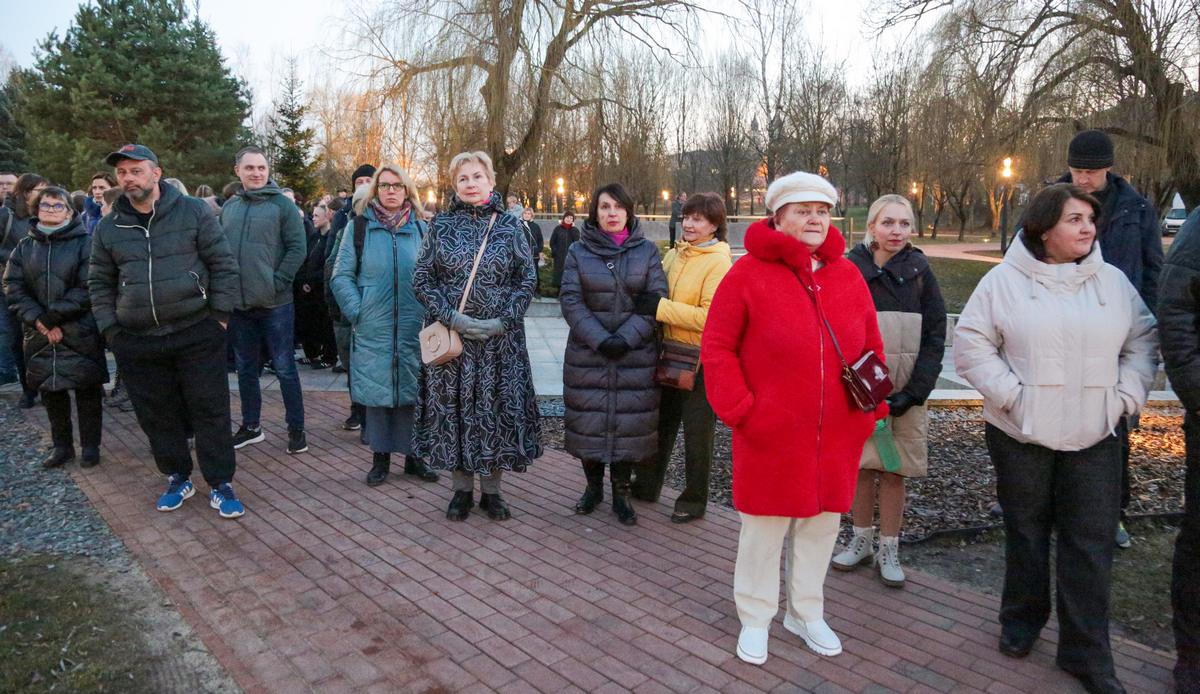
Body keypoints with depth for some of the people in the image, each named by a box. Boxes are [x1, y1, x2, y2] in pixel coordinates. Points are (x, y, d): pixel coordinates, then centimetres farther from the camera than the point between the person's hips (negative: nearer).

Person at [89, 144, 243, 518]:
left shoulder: (193, 212, -4)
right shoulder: (108, 228, 6)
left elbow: (223, 265, -3)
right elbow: (100, 283, 15)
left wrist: (219, 316, -5)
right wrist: (110, 329, 7)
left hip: (197, 335, -3)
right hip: (137, 342, 4)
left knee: (210, 411, 0)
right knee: (158, 415, 11)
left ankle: (221, 484, 11)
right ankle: (178, 478, 28)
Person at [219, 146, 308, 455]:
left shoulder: (282, 204, -5)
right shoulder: (229, 207, 8)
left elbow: (297, 248, -9)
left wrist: (277, 282, -14)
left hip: (275, 304, -5)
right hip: (238, 304, 5)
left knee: (285, 368, 2)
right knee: (246, 369, 14)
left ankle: (296, 428, 13)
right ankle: (251, 426, 28)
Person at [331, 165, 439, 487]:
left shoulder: (421, 229, 6)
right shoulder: (359, 227, 2)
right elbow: (341, 275, 2)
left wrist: (430, 312, -1)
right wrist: (357, 311, -8)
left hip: (414, 328, 1)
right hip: (373, 330, -1)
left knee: (412, 389, 7)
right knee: (376, 390, 5)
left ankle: (413, 455, 21)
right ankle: (380, 457, 18)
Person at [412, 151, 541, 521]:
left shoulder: (509, 226, 3)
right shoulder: (441, 225, 4)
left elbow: (527, 279, 2)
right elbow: (422, 278, 2)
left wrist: (503, 321, -11)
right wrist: (452, 316, -12)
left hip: (500, 338, 0)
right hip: (450, 334, 1)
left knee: (497, 406, 4)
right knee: (453, 406, 5)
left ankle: (491, 489, 20)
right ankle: (462, 488, 21)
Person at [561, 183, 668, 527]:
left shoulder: (647, 251, 4)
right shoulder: (579, 251, 4)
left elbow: (655, 300, -3)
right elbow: (571, 301, -4)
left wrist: (626, 338, -15)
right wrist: (600, 340, -16)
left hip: (635, 355, 0)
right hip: (587, 354, 0)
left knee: (629, 421, 3)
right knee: (589, 420, 6)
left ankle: (621, 493, 19)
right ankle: (593, 486, 26)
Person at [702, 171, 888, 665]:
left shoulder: (848, 275, 7)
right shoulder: (749, 273, -7)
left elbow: (871, 349, 13)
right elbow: (717, 347, -7)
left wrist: (872, 407, 8)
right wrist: (739, 409, -12)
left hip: (837, 435, 5)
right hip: (770, 434, -4)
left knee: (822, 523, 16)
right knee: (764, 527, 8)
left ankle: (806, 613, 37)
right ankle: (755, 620, 29)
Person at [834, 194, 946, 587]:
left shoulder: (919, 271, 2)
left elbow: (935, 337, 0)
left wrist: (913, 392, -9)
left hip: (905, 392, 0)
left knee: (894, 469, 5)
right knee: (862, 464, 7)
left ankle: (888, 551, 18)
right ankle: (862, 541, 25)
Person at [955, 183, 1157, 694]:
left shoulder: (1113, 282, 6)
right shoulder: (1005, 280, -4)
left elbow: (1142, 342, 11)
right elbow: (971, 345, -6)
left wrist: (1125, 397, -1)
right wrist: (1010, 394, -13)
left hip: (1094, 437, 3)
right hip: (1021, 434, -2)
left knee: (1091, 544, 3)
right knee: (1026, 532, 12)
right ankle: (1022, 620, 34)